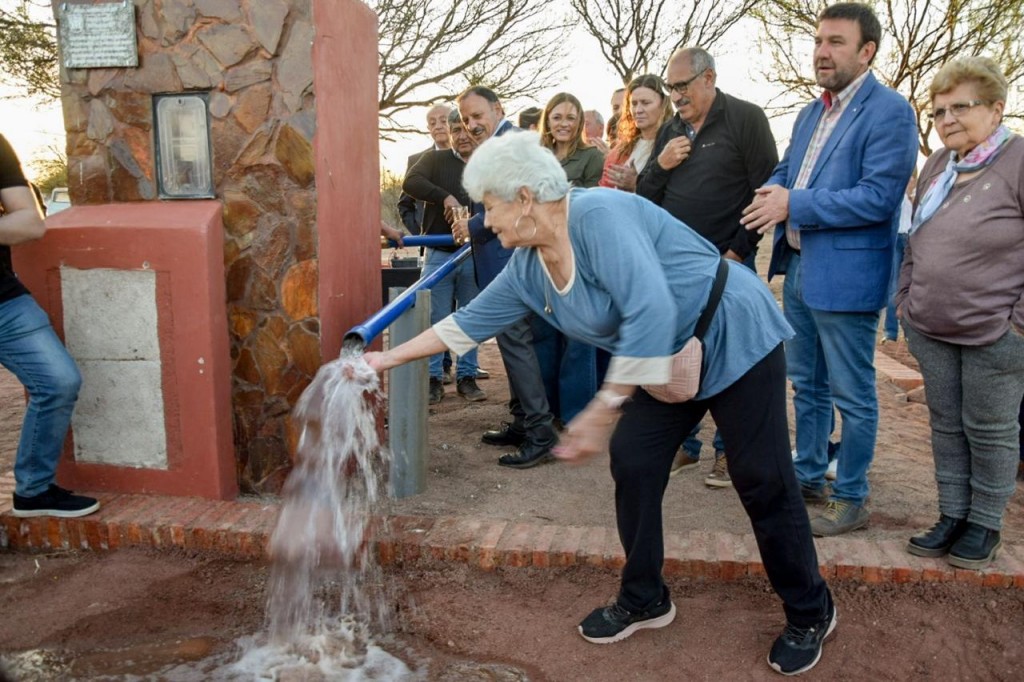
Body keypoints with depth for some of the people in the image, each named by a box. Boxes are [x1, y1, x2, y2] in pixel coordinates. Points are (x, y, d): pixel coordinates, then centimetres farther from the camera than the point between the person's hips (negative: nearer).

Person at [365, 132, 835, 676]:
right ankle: (644, 600, 20)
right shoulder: (527, 268, -1)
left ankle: (810, 615, 20)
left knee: (763, 483, -1)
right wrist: (391, 357, 12)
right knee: (632, 465, 2)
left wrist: (604, 408, -32)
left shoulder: (599, 215, -28)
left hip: (734, 337, -8)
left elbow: (652, 312, -36)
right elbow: (471, 320, 9)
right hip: (667, 361, 8)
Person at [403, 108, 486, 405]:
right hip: (439, 254, -2)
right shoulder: (435, 159, 2)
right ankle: (433, 378, 14)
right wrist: (445, 196, -25)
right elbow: (410, 182, -14)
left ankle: (467, 377, 21)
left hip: (474, 255, 2)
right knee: (436, 319, 3)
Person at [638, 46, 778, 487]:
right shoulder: (670, 129, 13)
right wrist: (660, 165, -6)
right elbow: (645, 196, 14)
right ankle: (684, 444, 23)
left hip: (727, 264, -5)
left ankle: (728, 450, 16)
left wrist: (740, 250, -11)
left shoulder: (746, 119, -4)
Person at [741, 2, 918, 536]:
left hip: (845, 276, -9)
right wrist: (772, 191, -6)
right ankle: (809, 477, 34)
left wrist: (794, 205, -21)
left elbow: (878, 197, -21)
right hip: (799, 269, 9)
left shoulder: (889, 112, -12)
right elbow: (785, 168, 18)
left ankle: (851, 501, 17)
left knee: (852, 395, 4)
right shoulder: (811, 113, 15)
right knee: (807, 385, 19)